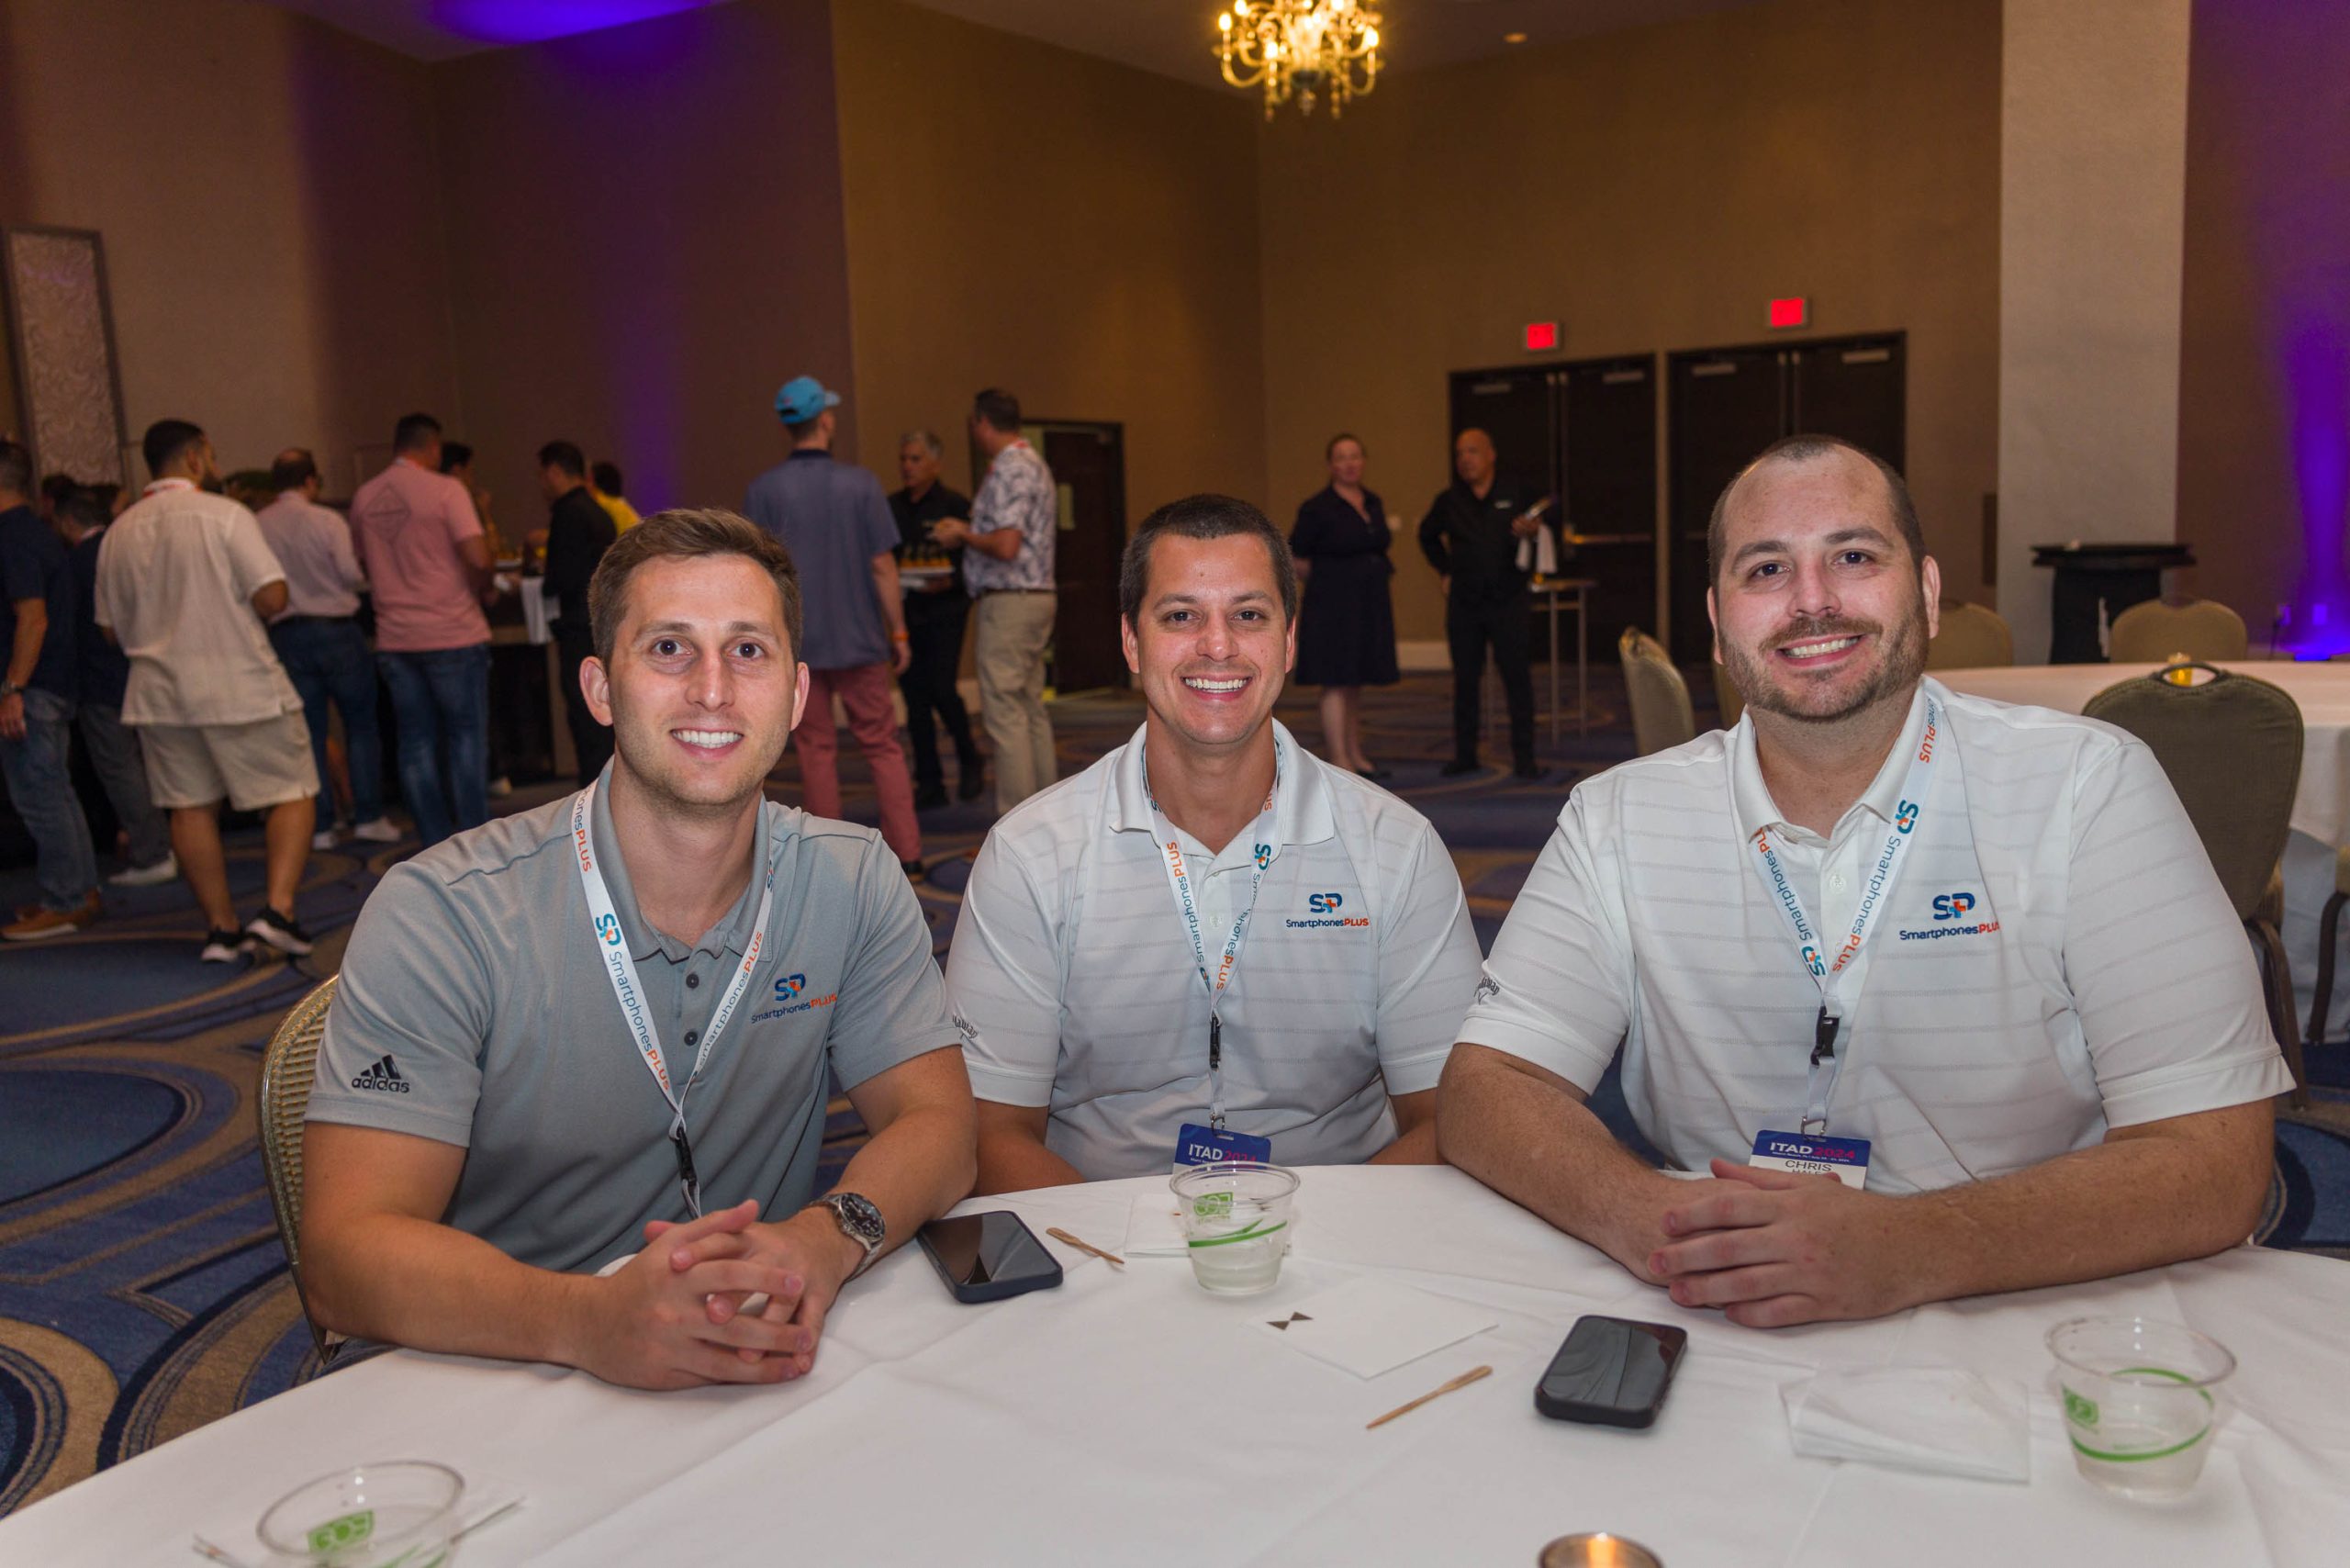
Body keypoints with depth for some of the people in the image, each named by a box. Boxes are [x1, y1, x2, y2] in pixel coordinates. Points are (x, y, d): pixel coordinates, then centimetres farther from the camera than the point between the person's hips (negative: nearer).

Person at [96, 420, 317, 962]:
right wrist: (235, 607, 5)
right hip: (239, 685, -5)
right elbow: (271, 597, -16)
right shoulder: (223, 515, -8)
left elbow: (112, 626, 13)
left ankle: (222, 928, 9)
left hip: (158, 693, 5)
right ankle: (278, 908, -13)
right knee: (292, 794, 2)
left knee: (190, 808, 9)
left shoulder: (118, 533, 9)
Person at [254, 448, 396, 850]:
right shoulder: (327, 520, -8)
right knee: (361, 725, 7)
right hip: (336, 627, -3)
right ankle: (367, 817, 3)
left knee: (309, 731, 8)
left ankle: (319, 826, 8)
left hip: (286, 634, 3)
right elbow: (352, 575, -13)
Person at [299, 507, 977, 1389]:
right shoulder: (439, 917, -12)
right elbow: (346, 1253, -17)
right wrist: (590, 1319, -36)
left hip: (771, 1380, 3)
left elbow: (939, 1124, -4)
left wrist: (827, 1238, -27)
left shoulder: (852, 883, -1)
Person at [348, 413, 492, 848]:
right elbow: (478, 558, -18)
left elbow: (362, 565, 17)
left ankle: (436, 846, 11)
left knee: (415, 743, 8)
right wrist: (478, 591, 1)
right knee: (466, 736, 4)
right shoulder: (444, 489, -9)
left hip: (394, 639, 5)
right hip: (453, 633, -4)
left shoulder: (364, 498, 8)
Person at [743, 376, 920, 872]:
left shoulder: (764, 490, -3)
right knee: (882, 744, 7)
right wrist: (898, 631, 2)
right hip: (859, 639, 0)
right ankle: (906, 850, 5)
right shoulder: (859, 483, -4)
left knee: (817, 751, 7)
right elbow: (882, 565, -5)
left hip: (796, 643, 1)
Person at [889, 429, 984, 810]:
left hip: (945, 610, -4)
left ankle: (970, 761, 12)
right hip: (907, 613, 5)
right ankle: (929, 784, 12)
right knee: (915, 697, 4)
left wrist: (950, 581, -22)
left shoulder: (955, 504, -2)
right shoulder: (891, 507, 11)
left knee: (942, 689, -14)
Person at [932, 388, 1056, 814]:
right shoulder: (1034, 464, 19)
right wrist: (969, 530, 19)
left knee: (1004, 712, -9)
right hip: (1037, 598, 10)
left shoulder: (1009, 471, -14)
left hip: (1008, 603, -10)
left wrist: (963, 536, -7)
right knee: (1031, 709, 13)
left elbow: (1006, 546, -23)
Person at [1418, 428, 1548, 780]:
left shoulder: (1516, 496, -1)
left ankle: (1524, 758, 2)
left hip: (1508, 602, -2)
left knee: (1517, 678, -3)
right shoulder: (1448, 501, 6)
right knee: (1465, 680, 8)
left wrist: (1531, 532, -19)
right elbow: (1428, 536, 22)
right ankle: (1464, 755, 18)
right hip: (1463, 604, 2)